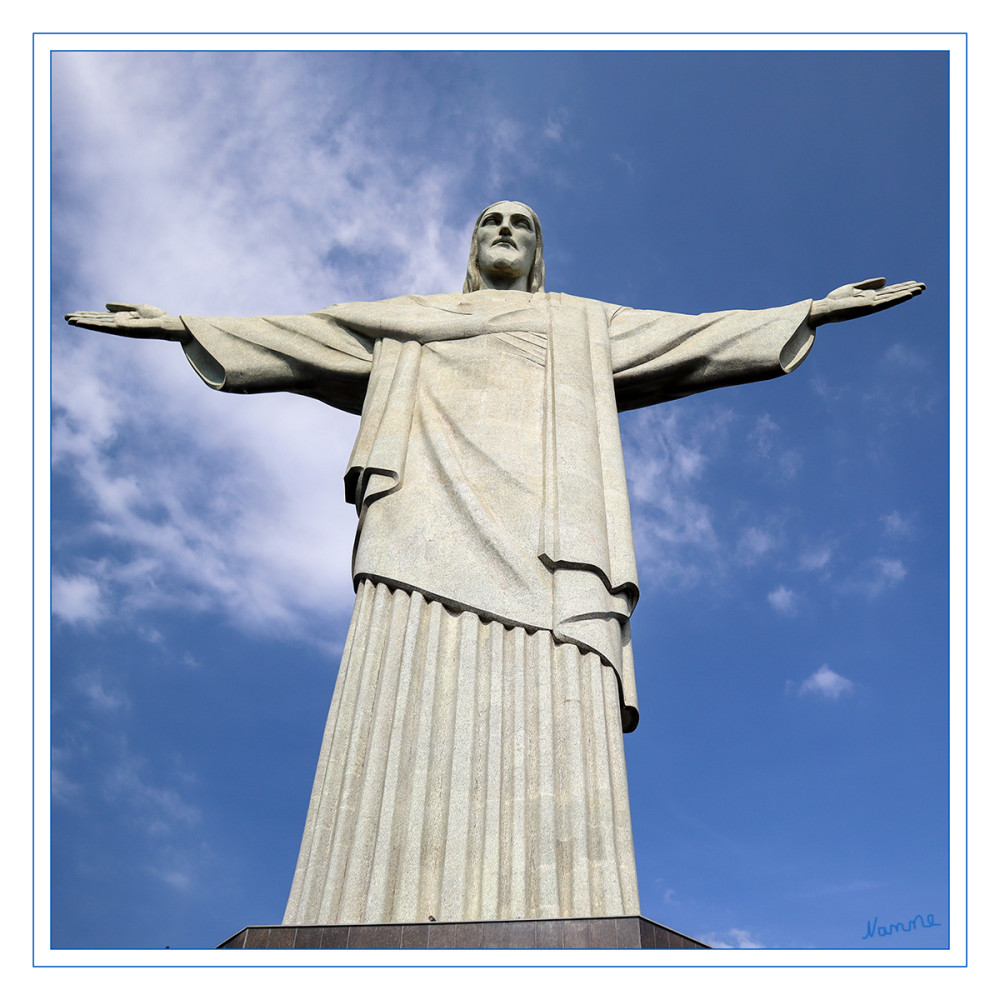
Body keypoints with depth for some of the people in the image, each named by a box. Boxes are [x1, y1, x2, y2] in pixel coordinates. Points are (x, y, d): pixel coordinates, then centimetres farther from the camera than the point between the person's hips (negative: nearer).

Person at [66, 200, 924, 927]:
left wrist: (815, 309, 26)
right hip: (435, 515, 1)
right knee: (413, 722, -19)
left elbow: (702, 336, 30)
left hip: (542, 526, 0)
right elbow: (294, 339, 34)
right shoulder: (411, 321, 34)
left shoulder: (586, 326, 34)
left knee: (547, 727, -20)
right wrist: (183, 325, 31)